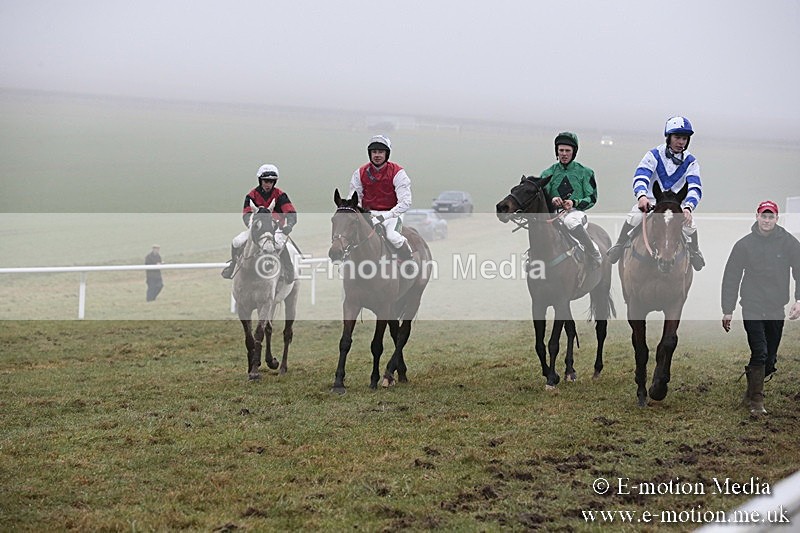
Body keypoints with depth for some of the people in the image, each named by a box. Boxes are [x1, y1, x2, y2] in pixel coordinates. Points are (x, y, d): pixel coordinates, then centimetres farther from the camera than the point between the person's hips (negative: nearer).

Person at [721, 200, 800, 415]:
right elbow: (731, 278, 2)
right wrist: (728, 310, -1)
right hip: (752, 308, -2)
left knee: (770, 359, 8)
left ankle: (752, 389, 31)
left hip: (777, 309, 2)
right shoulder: (744, 244, -2)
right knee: (759, 353, -13)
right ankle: (756, 400, -5)